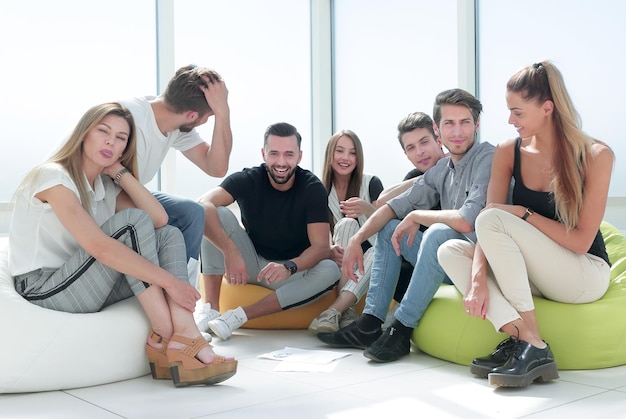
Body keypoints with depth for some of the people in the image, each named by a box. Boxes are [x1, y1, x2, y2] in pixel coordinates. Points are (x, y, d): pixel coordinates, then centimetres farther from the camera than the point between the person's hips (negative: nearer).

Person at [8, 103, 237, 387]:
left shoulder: (108, 187, 13)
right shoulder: (53, 177, -13)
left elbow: (159, 219, -4)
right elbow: (99, 247, -27)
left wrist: (120, 171, -3)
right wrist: (169, 281, -28)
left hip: (83, 290, 8)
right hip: (41, 293, -8)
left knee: (169, 235, -7)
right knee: (132, 221, -22)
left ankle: (180, 344, -28)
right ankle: (165, 337, -23)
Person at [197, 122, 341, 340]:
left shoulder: (312, 188, -14)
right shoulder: (248, 180, -13)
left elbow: (322, 247, -21)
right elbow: (204, 204, -30)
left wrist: (289, 267, -42)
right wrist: (230, 251, -45)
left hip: (294, 269, 0)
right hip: (250, 263, 0)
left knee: (330, 271, -31)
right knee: (219, 214, -22)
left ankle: (240, 315, -28)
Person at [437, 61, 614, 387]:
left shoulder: (595, 156, -12)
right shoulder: (508, 153, -1)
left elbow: (580, 241, -14)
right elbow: (486, 231, -10)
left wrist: (523, 214, -18)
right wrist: (478, 278, -25)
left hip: (585, 273, -5)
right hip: (531, 275, 5)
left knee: (493, 220, -27)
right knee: (450, 250, -17)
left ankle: (532, 344, -29)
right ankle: (518, 335, -34)